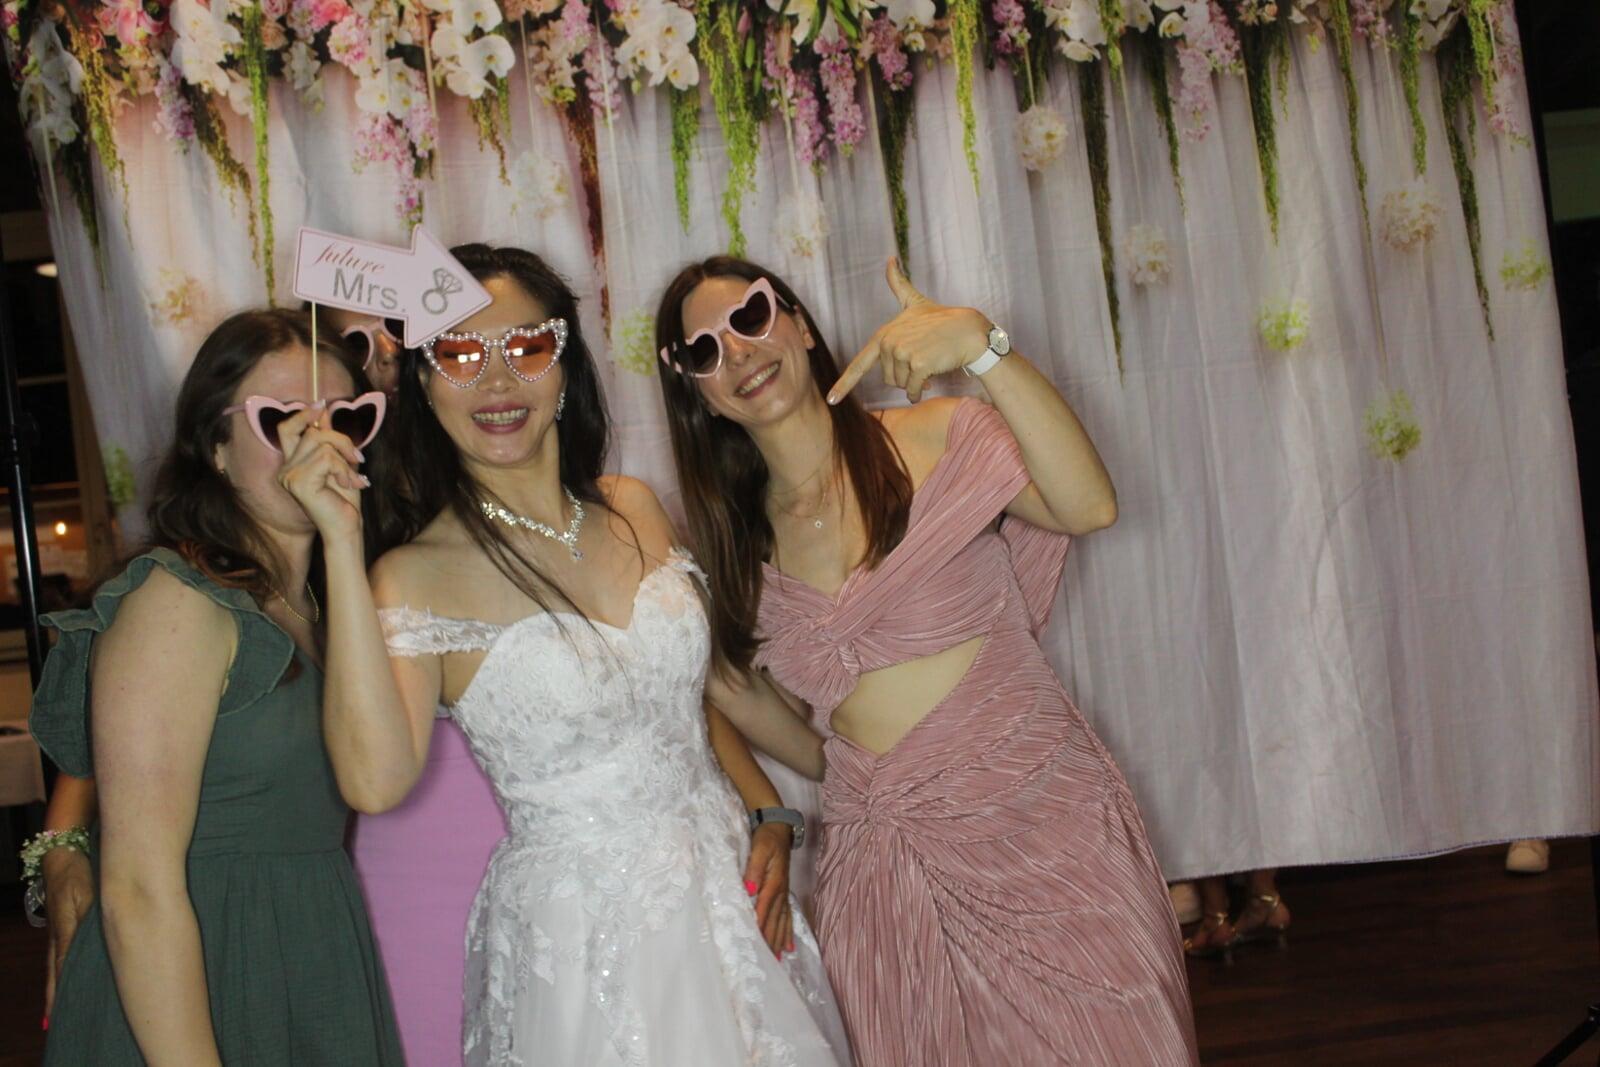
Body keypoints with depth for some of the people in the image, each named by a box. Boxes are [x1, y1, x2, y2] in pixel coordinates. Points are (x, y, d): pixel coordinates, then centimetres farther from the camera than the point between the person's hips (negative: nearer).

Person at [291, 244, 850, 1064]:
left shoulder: (634, 511, 2)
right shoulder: (419, 575, -13)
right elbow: (376, 780, -29)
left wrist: (768, 815, 2)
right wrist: (342, 543, -28)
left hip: (731, 894, 5)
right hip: (583, 930, -5)